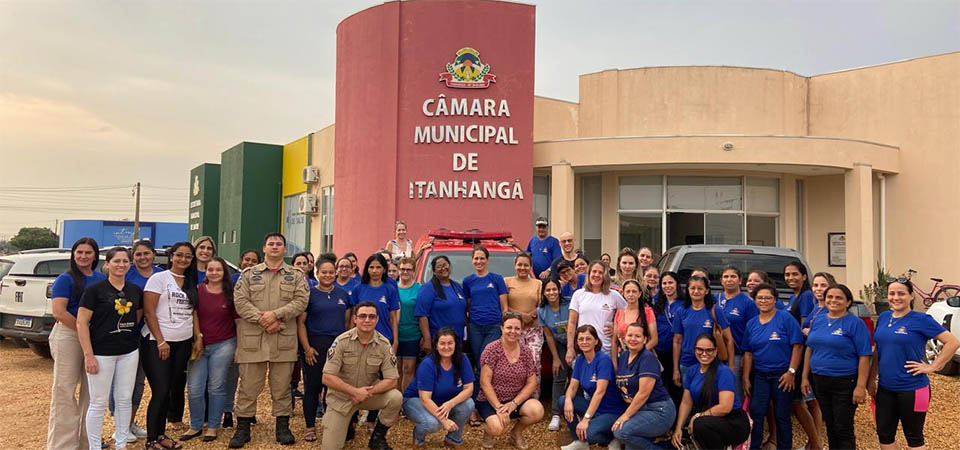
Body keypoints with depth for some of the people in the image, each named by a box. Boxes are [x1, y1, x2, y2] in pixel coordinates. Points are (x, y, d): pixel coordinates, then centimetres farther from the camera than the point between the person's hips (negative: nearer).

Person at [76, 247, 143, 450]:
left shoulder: (135, 290, 7)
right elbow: (81, 322, -10)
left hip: (129, 353, 5)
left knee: (124, 399, 12)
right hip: (101, 353, -5)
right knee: (98, 403, 3)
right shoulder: (95, 289, -8)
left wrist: (128, 335, 7)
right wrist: (88, 355, -14)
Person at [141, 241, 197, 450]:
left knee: (172, 391, 9)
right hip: (157, 342, -5)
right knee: (160, 391, -7)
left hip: (183, 344, 5)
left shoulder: (192, 283, 13)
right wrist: (161, 341, -13)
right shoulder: (159, 278, -4)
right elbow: (148, 312, -9)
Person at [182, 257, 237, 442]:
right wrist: (196, 339, -3)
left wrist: (239, 347, -1)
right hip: (199, 345, 1)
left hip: (223, 345, -1)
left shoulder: (231, 294, -1)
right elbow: (192, 316, 5)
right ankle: (195, 426, 21)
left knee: (216, 388, 6)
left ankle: (212, 427, 19)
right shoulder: (198, 291, 0)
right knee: (194, 389, 3)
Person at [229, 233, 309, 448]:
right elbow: (240, 301, -1)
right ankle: (243, 428, 15)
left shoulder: (296, 275, 10)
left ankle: (282, 426, 17)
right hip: (252, 338, 0)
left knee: (282, 385, 7)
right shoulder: (249, 274, 10)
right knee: (248, 385, 5)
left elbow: (301, 301, -3)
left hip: (284, 339, 0)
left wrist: (276, 314, -15)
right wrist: (261, 320, -13)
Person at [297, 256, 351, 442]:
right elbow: (300, 322, -4)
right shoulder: (309, 293, 0)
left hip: (339, 345, 3)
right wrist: (307, 347, -12)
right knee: (312, 386, 2)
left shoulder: (343, 294, 11)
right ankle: (310, 426, 11)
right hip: (315, 346, -3)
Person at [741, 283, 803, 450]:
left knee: (782, 416, 6)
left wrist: (791, 372, -16)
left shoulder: (786, 319, -7)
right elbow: (748, 353, 9)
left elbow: (797, 346, -11)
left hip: (782, 375, -4)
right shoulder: (751, 323, 7)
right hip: (759, 376, 4)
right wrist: (746, 378, 5)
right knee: (755, 414, 3)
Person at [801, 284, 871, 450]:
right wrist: (805, 377, 9)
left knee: (843, 428, 2)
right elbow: (810, 350, 13)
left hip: (845, 383, -5)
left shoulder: (855, 323, -11)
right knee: (830, 426, 16)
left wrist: (860, 386, -19)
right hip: (820, 382, 6)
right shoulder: (817, 321, 7)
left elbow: (864, 357, -14)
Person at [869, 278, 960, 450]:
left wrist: (932, 366, -14)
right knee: (884, 435, 13)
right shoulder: (883, 318, 6)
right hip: (885, 388, 6)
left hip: (912, 389, -5)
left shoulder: (920, 320, -11)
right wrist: (871, 379, 13)